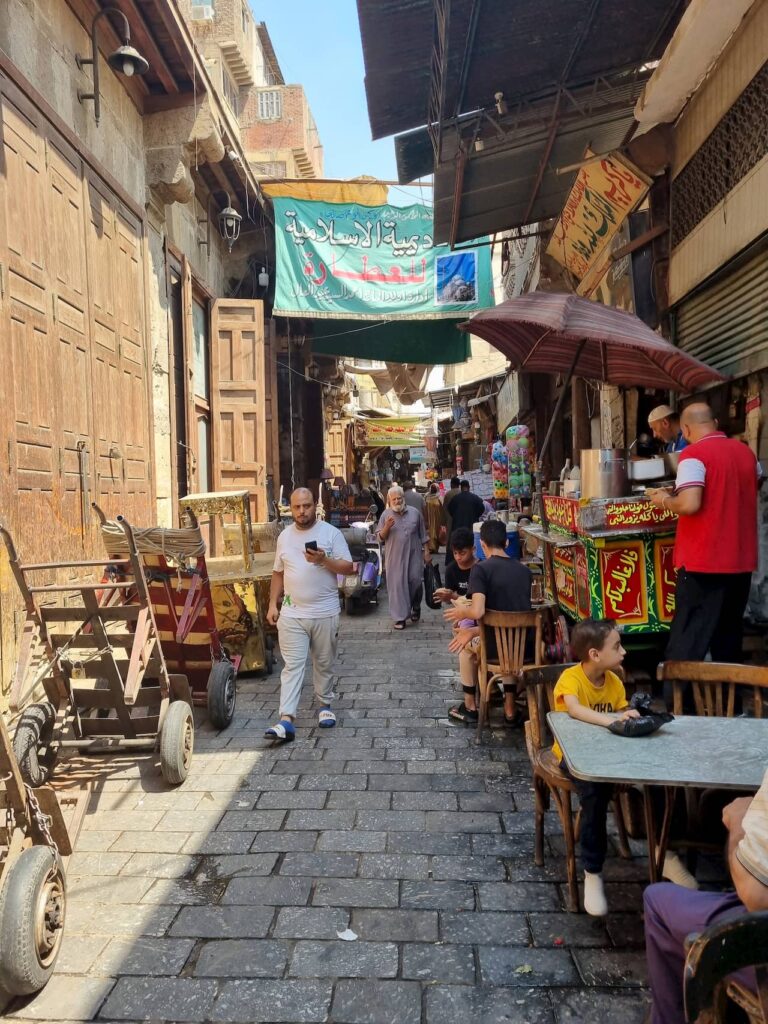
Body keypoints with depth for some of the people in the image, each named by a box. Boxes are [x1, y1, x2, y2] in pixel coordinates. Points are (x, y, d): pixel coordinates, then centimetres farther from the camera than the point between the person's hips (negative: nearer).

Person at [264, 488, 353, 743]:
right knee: (292, 666, -4)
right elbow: (278, 573, 14)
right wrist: (273, 604, 7)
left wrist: (324, 560, -21)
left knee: (324, 664, 13)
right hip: (291, 614, 2)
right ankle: (286, 720, -8)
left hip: (325, 613, -1)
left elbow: (348, 567, -5)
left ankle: (325, 705, 33)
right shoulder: (284, 536, 8)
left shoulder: (331, 533, -3)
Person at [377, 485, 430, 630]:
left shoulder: (415, 513, 3)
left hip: (413, 555, 0)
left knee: (415, 581, -1)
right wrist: (387, 527, -17)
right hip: (394, 557, 0)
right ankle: (400, 617, 9)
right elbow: (380, 537, 1)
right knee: (397, 585, 0)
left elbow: (423, 535, 9)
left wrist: (426, 551, 6)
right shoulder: (386, 515, 1)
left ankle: (416, 607, 29)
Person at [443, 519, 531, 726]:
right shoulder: (524, 570, 6)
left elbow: (478, 612, -23)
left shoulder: (480, 568, -11)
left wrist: (462, 612, 1)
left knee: (466, 645, 30)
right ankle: (510, 710, 37)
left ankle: (470, 707, 39)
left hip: (497, 646, -4)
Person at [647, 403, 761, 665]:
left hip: (704, 561, -7)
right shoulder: (746, 451, 9)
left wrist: (664, 500, -6)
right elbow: (756, 484, 27)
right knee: (728, 636, 16)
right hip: (740, 560, 7)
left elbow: (690, 505, -24)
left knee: (687, 641, -1)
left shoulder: (694, 454, -13)